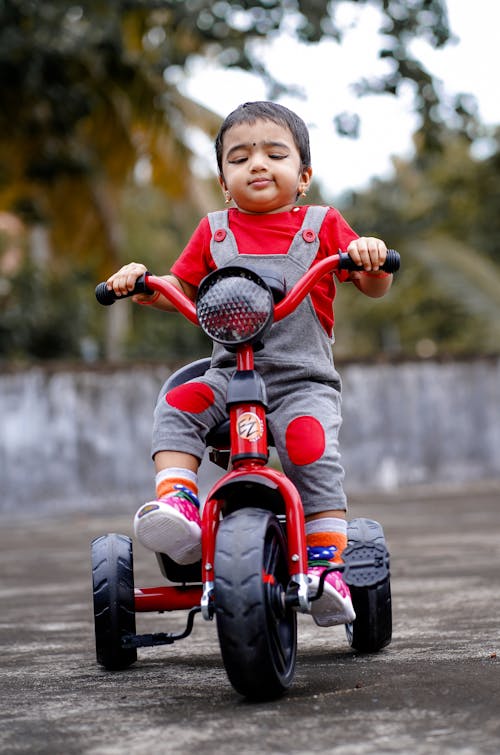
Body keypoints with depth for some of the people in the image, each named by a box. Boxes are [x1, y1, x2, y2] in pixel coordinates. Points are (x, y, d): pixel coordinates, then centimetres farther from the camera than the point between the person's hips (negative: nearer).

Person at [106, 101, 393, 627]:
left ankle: (326, 565, -26)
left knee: (311, 447, -28)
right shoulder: (214, 232, 14)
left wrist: (371, 258, -18)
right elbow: (180, 291, 17)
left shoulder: (321, 225, 8)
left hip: (304, 380, -3)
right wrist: (141, 283, -3)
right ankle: (177, 504, -31)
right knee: (177, 406, -24)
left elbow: (374, 287, 5)